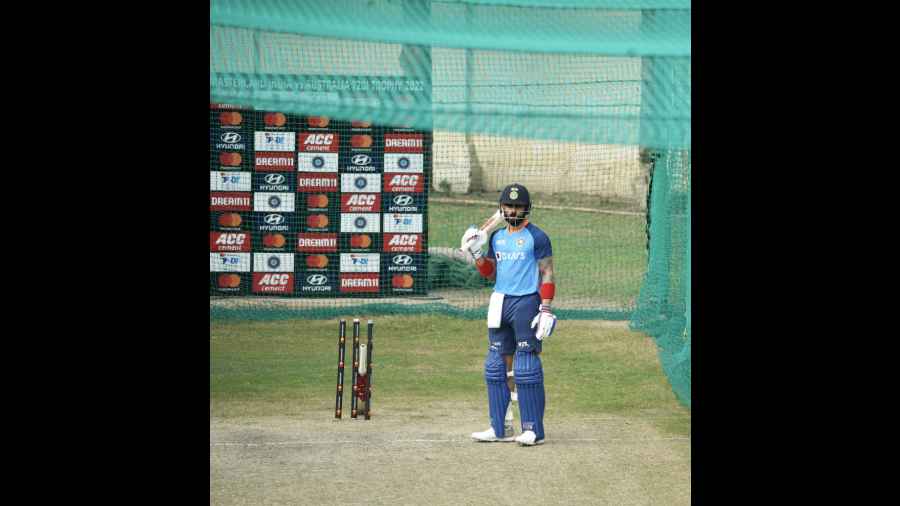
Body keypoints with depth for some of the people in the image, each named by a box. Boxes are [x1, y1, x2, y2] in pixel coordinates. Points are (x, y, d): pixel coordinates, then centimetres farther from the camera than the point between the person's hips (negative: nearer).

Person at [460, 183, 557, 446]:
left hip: (526, 302, -7)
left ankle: (533, 429, -6)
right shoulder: (497, 237, 15)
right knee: (495, 366, 6)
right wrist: (476, 253, 1)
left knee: (526, 368, -9)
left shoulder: (537, 237, -3)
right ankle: (499, 427, 11)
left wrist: (545, 309, -14)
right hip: (499, 304, 7)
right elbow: (490, 274, 17)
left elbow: (547, 274, -6)